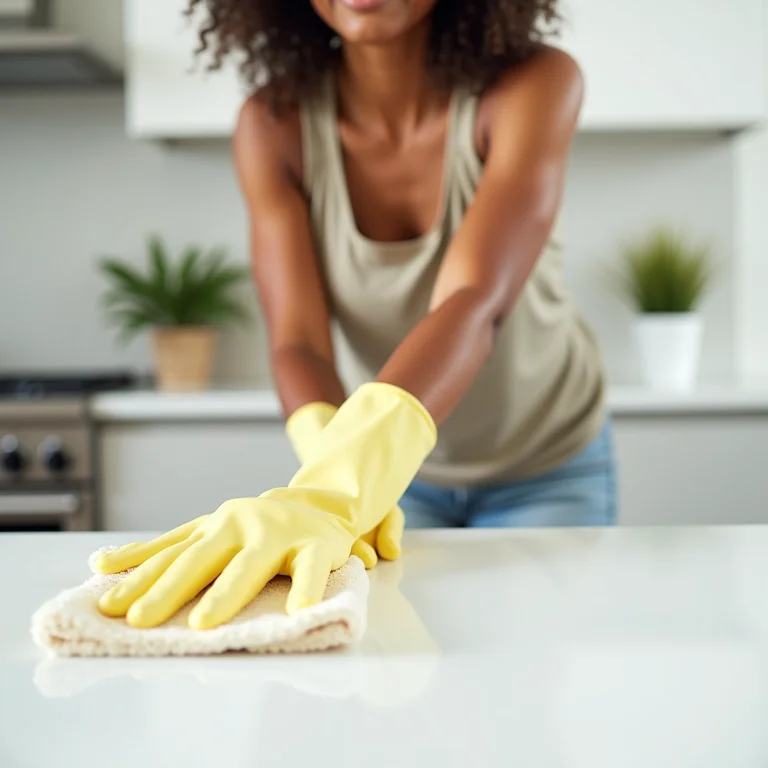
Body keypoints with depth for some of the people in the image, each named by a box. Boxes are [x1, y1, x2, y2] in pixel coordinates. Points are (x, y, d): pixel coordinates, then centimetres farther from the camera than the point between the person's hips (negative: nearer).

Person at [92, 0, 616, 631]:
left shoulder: (536, 84, -27)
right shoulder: (274, 123, -19)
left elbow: (475, 304, -40)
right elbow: (297, 340, -27)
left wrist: (341, 491, -57)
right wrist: (336, 469, -49)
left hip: (544, 466, -1)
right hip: (400, 468, 1)